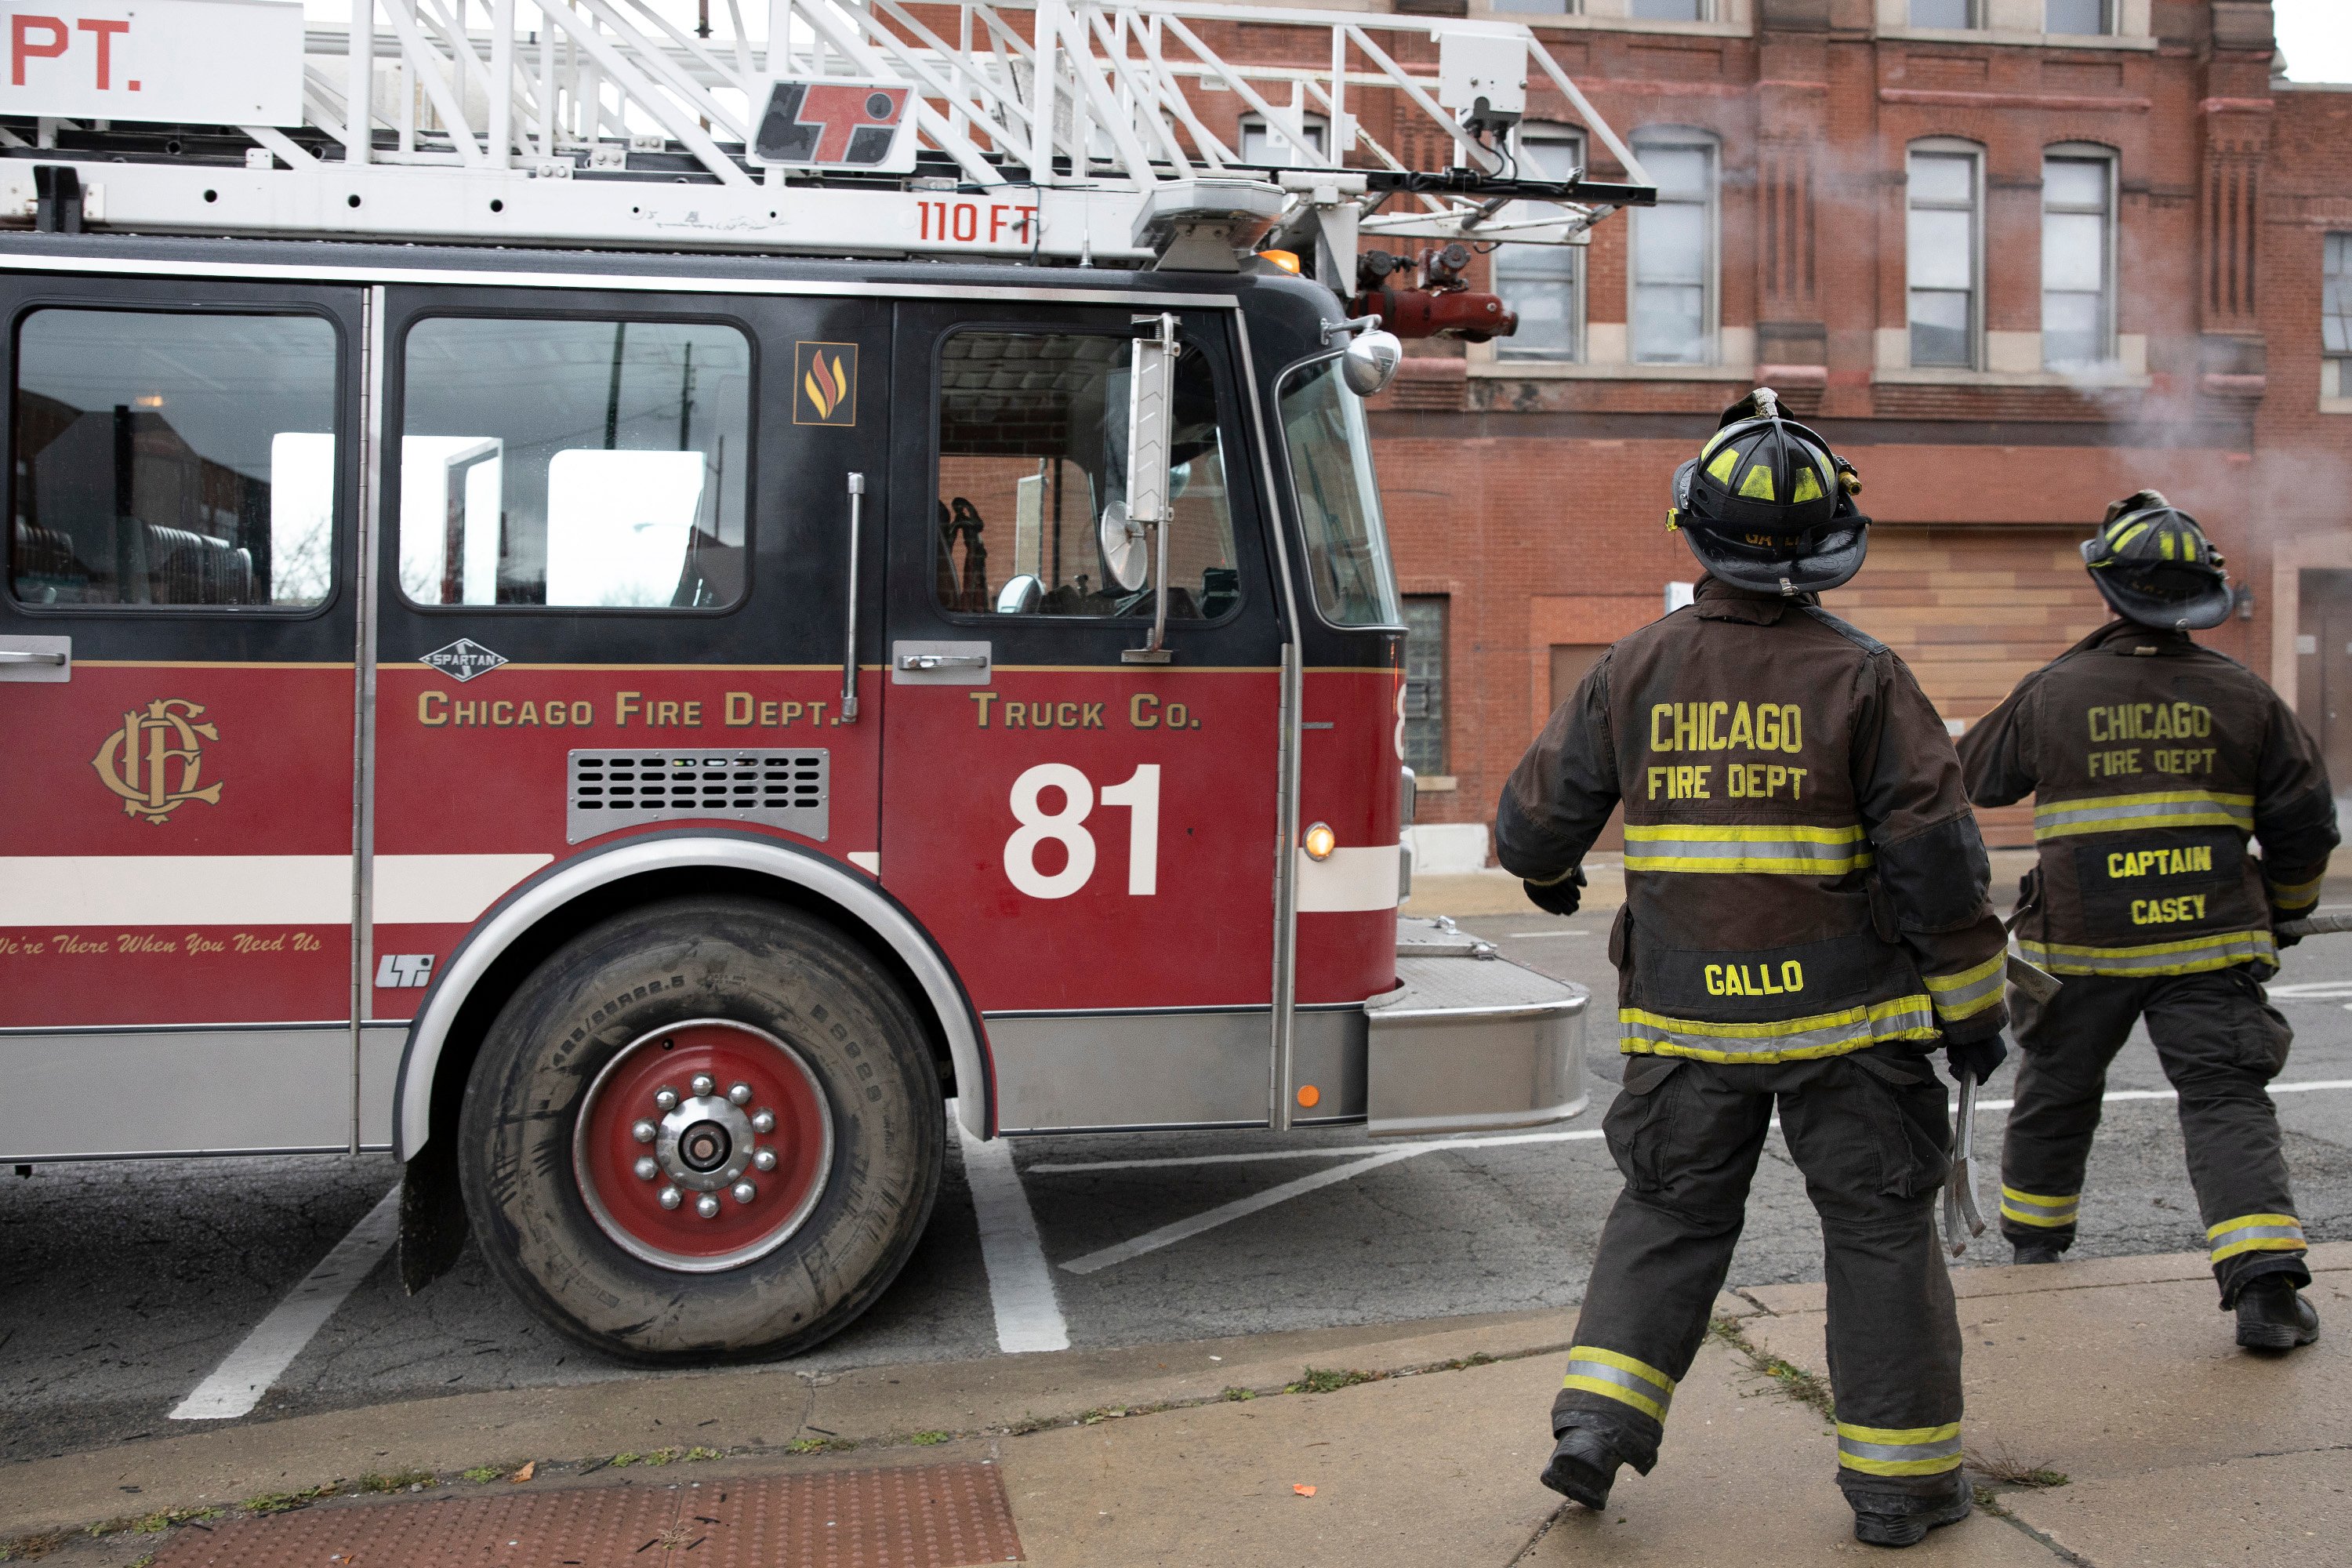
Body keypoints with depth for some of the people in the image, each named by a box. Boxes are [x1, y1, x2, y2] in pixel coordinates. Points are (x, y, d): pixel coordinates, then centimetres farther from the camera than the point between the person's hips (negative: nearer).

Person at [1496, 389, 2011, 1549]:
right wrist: (1969, 1007, 1)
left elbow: (1540, 812, 5)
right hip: (1845, 1016, -2)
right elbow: (1935, 859, -9)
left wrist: (1545, 870, 29)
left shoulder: (1636, 670, -3)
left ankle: (1596, 1421, 9)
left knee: (1668, 1215, 16)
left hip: (1686, 1021, 2)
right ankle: (1899, 1476, 16)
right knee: (1879, 1231, 10)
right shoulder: (1861, 679, -9)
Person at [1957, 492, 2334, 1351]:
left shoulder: (2052, 692, -5)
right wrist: (2283, 909, 22)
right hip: (2209, 940, 0)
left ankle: (2034, 1236, 38)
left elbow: (1974, 775, 12)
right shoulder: (2241, 694, -1)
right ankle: (2266, 1284, -14)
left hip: (2082, 943, 0)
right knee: (2227, 1101, -1)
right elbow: (2305, 821, 4)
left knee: (2057, 1088, 19)